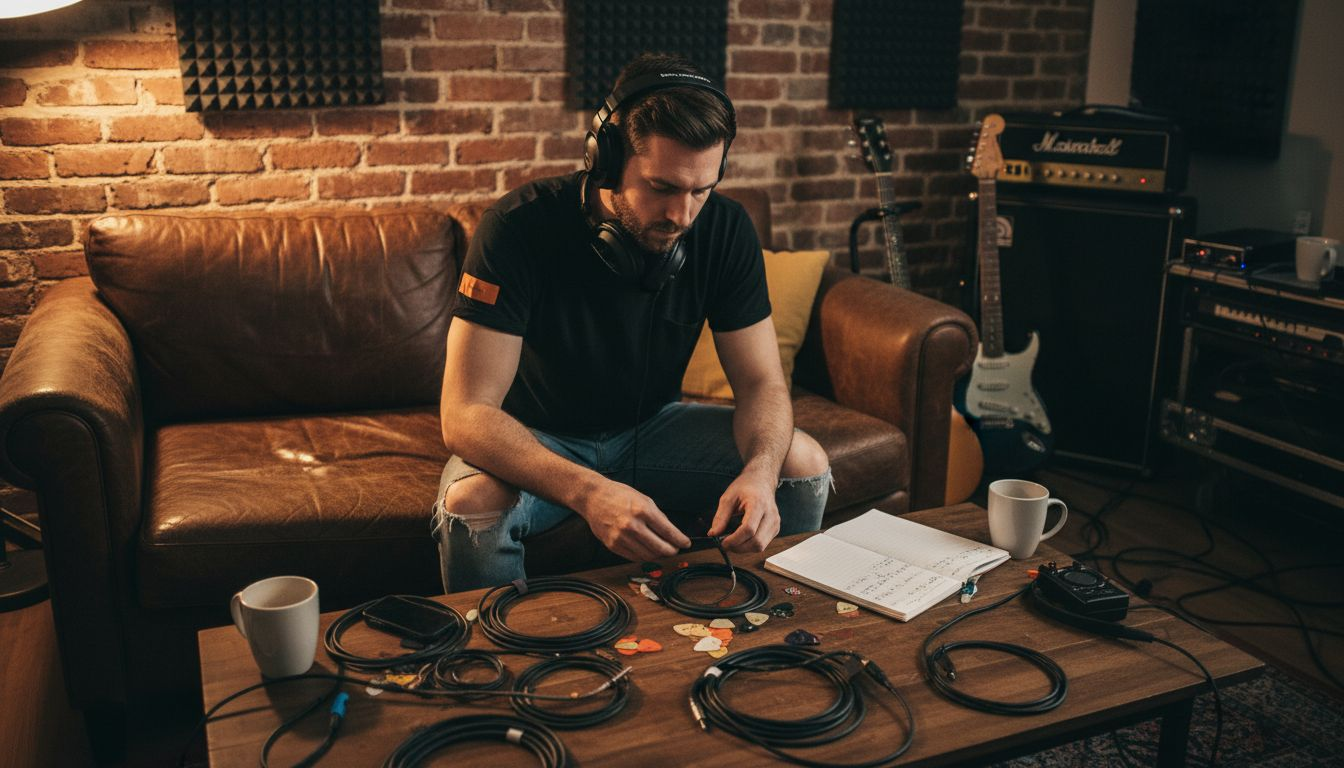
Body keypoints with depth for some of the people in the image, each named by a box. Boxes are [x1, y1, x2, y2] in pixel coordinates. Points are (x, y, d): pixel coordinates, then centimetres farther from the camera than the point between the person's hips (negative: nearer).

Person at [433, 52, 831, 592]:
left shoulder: (724, 230, -14)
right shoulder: (519, 228, -27)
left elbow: (762, 382, -10)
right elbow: (466, 414, -31)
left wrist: (759, 472, -34)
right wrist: (589, 492, -48)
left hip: (650, 426, 4)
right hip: (536, 442, -3)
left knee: (805, 465, -14)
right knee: (472, 501, -35)